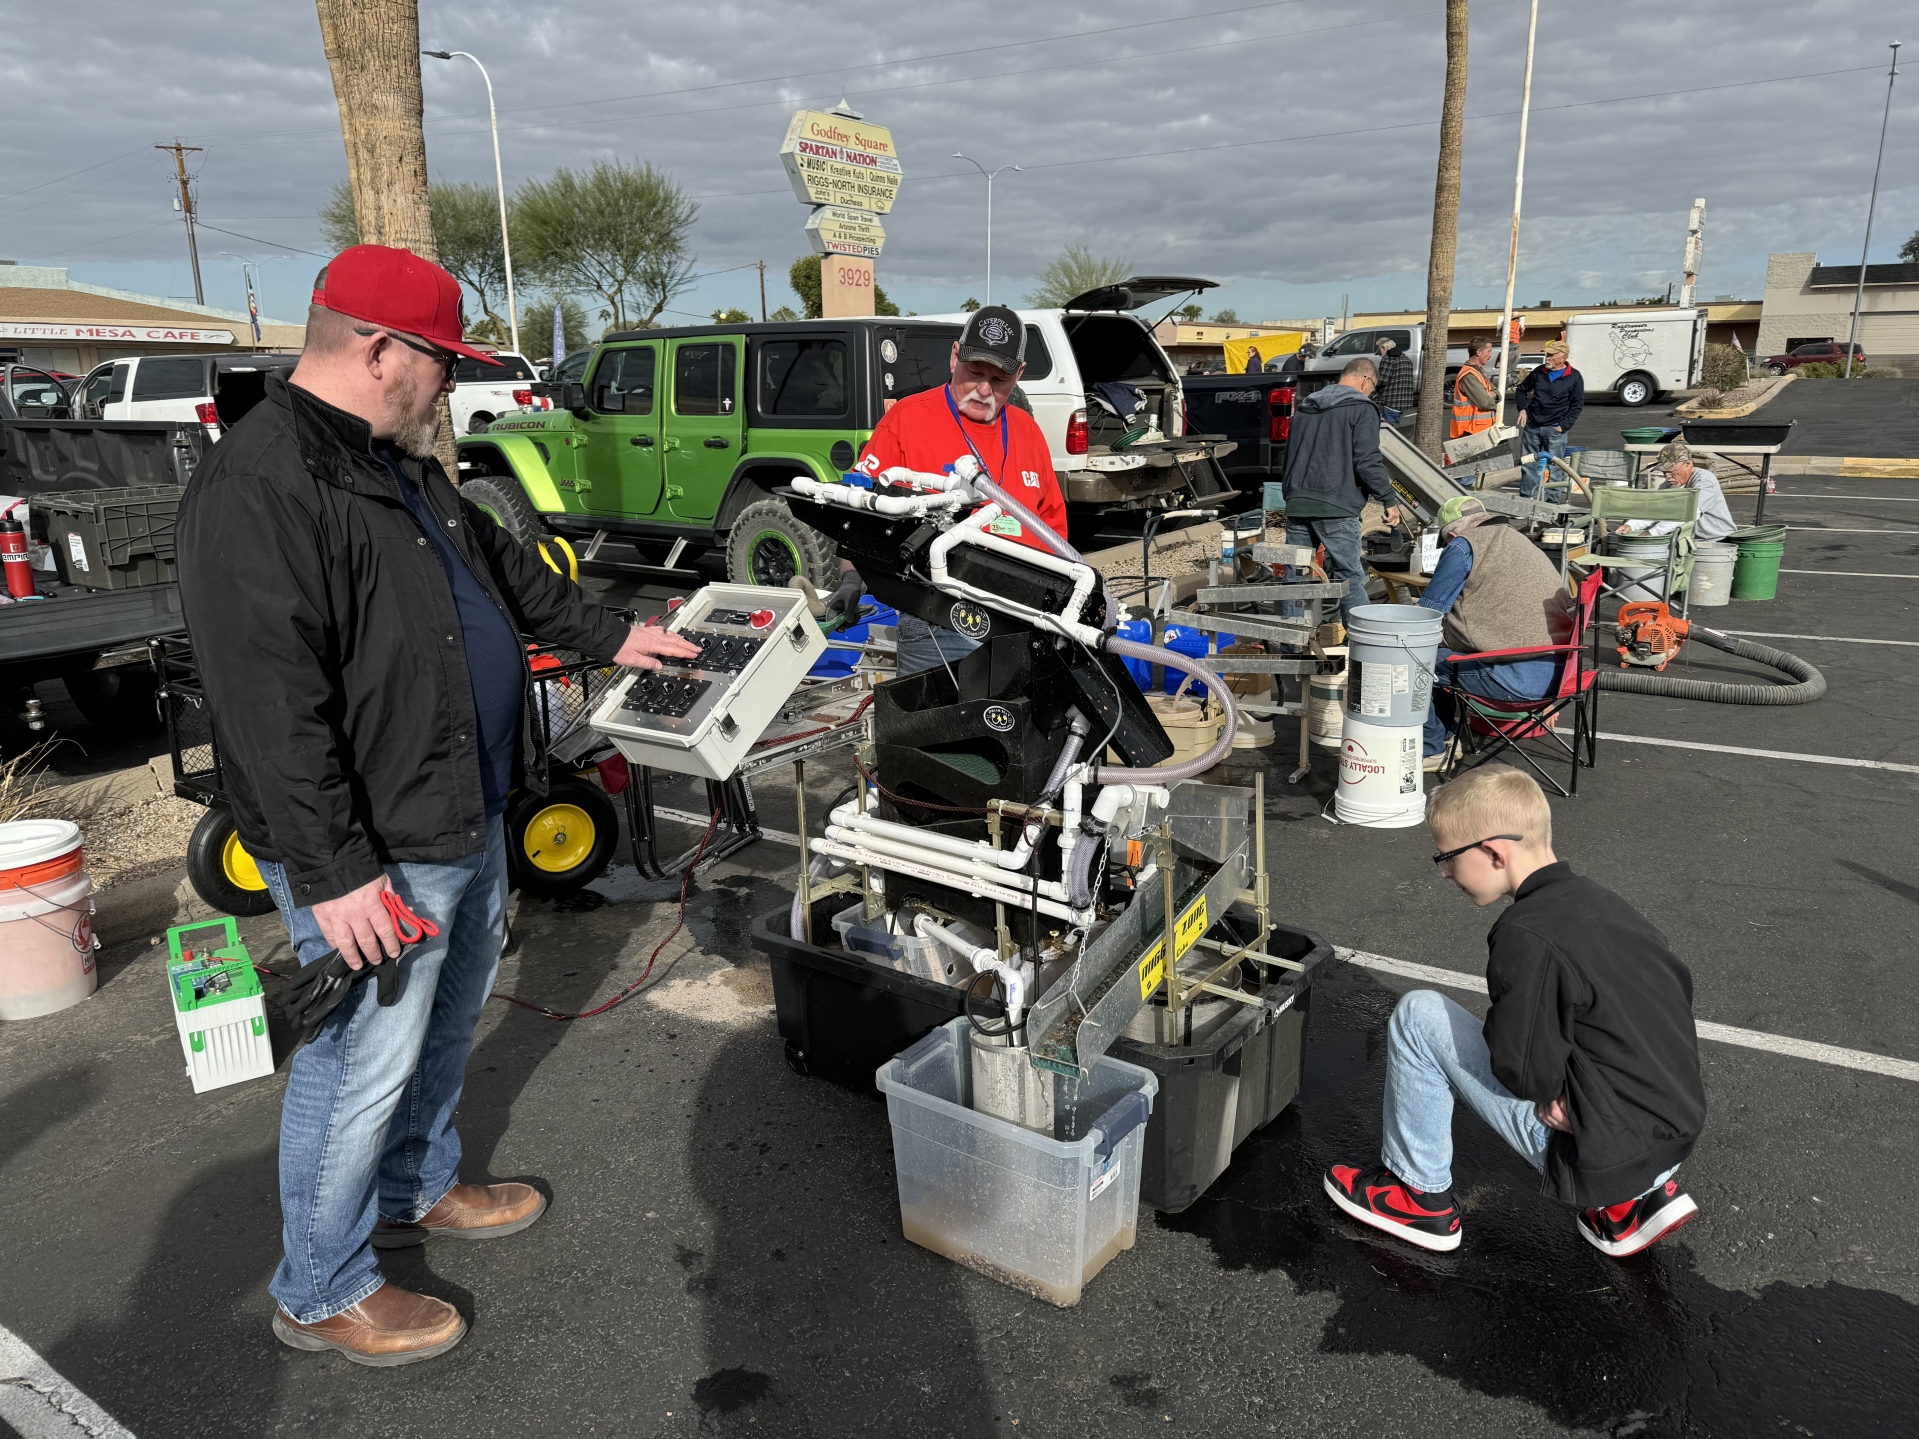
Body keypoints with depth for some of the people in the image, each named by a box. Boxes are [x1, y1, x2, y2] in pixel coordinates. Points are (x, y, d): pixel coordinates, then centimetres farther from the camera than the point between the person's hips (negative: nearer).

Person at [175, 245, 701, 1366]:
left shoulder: (400, 464, 11)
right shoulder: (261, 487, -22)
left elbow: (502, 566, 26)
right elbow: (271, 704, -27)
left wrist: (608, 635, 28)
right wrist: (332, 870, -27)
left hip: (467, 814, 10)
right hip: (375, 854, -10)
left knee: (451, 1018, 24)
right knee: (362, 1066, 4)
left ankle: (420, 1189, 46)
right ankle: (322, 1293, 25)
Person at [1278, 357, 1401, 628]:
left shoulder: (1304, 407, 20)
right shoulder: (1361, 408, -3)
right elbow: (1367, 461, -11)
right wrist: (1389, 500, -4)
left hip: (1297, 504, 6)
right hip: (1336, 507, -6)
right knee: (1350, 577, -1)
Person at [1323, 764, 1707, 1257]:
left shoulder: (1526, 935, -21)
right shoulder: (1600, 900, 5)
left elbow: (1527, 1072, -22)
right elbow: (1678, 984, 17)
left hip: (1602, 1157, -8)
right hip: (1677, 1134, 8)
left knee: (1418, 1016, -5)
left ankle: (1419, 1195, 10)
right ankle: (1637, 1198, 21)